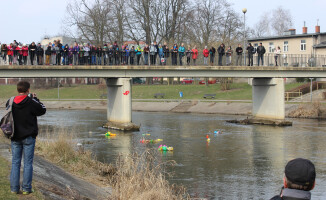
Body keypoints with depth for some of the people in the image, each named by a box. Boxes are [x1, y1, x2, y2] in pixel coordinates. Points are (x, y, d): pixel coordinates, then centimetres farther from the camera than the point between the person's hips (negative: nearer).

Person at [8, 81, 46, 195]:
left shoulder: (10, 102, -1)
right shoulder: (31, 102, -13)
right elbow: (43, 110, 1)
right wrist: (35, 99, 13)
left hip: (15, 137, 4)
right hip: (28, 137, -4)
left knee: (15, 162, 9)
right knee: (28, 163, 2)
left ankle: (14, 188, 8)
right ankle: (26, 188, 3)